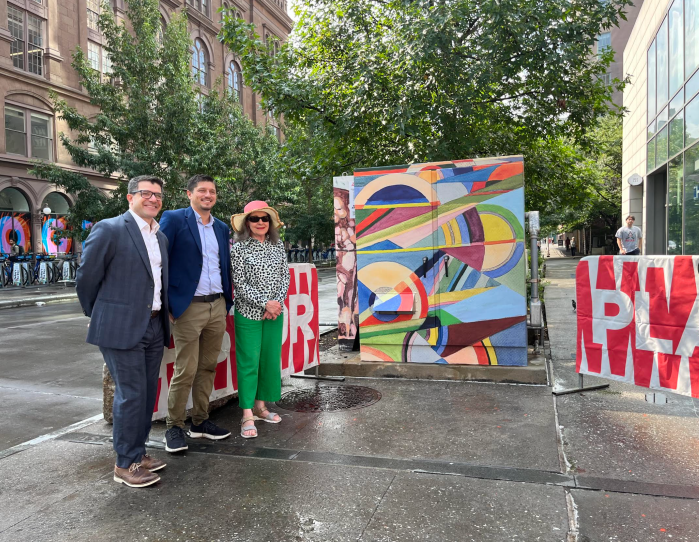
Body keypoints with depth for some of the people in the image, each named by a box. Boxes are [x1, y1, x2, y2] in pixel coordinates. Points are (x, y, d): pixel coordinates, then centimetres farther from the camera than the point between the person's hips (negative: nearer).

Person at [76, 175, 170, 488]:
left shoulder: (160, 237, 13)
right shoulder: (109, 230, -9)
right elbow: (86, 278, -4)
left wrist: (163, 317, 16)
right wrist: (97, 315, 5)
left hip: (154, 327, 7)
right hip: (122, 327, -7)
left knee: (147, 394, 13)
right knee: (130, 395, -2)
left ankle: (138, 453, 29)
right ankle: (126, 464, 13)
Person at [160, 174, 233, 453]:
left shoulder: (222, 228, 15)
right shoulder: (173, 219, -3)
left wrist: (227, 302, 12)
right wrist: (167, 304, -10)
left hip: (217, 307, 6)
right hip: (189, 307, -6)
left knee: (208, 367, 12)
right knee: (185, 371, -2)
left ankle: (200, 422, 25)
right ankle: (174, 427, 14)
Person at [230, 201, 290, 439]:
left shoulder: (278, 245, 6)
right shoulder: (239, 248, -7)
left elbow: (285, 277, 6)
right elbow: (239, 283, -11)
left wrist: (277, 303, -8)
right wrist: (265, 303, -15)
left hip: (275, 312, 5)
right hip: (248, 313, -4)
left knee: (271, 360, 11)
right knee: (248, 362, -1)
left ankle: (260, 406, 26)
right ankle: (248, 416, 6)